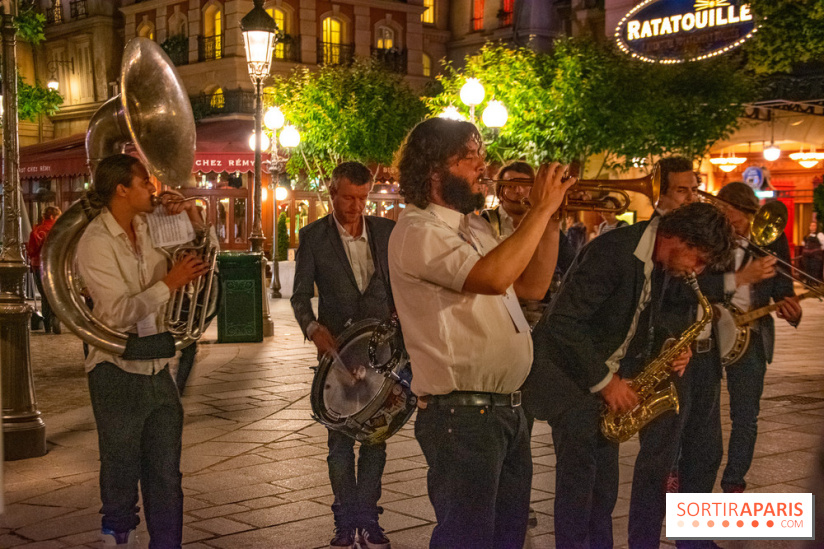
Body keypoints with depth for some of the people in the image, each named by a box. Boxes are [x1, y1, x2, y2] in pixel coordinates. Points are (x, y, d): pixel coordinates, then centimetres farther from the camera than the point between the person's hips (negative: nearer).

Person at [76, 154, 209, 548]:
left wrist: (192, 219, 2)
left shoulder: (149, 228, 5)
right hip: (118, 372, -6)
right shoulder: (96, 242, -14)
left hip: (157, 368, 6)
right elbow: (120, 312, -22)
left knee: (166, 474, 10)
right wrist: (169, 283, -22)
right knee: (122, 471, 6)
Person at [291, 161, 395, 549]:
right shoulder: (313, 236, 0)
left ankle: (367, 517, 17)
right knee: (340, 439, 3)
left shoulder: (387, 231, 6)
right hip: (337, 348, -2)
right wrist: (312, 327, -20)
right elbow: (301, 294, -2)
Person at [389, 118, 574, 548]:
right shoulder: (417, 231, -14)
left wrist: (550, 218, 4)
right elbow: (492, 277, -29)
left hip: (507, 411, 9)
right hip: (461, 415, -9)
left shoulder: (475, 229, 16)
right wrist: (540, 209, -20)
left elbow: (532, 286, 15)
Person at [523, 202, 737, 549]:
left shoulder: (671, 267, -2)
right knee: (581, 464, -16)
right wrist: (604, 380, -27)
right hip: (572, 371, -7)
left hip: (614, 369, 7)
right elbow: (563, 321, -29)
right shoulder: (613, 251, -27)